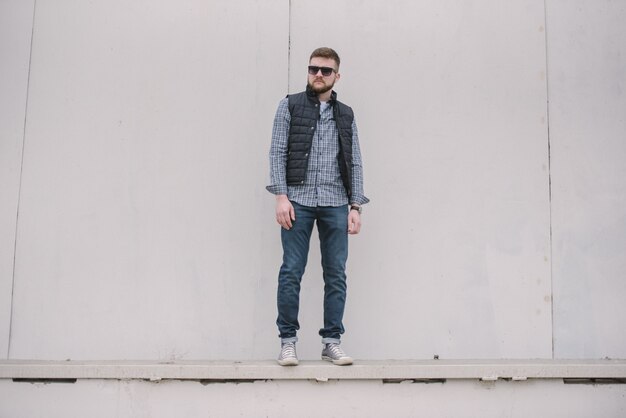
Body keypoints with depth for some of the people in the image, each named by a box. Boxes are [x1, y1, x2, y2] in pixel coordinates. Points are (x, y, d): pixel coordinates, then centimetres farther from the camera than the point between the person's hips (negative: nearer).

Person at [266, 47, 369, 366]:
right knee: (291, 272, -3)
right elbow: (277, 153, 1)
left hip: (336, 204, 3)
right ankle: (288, 341, 6)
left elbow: (354, 163, 14)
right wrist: (281, 196, -10)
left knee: (336, 274, 2)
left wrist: (355, 205, 3)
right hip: (298, 200, -2)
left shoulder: (345, 115, 17)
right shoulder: (290, 106, 9)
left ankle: (332, 342, 10)